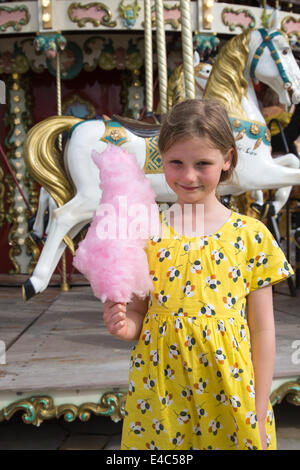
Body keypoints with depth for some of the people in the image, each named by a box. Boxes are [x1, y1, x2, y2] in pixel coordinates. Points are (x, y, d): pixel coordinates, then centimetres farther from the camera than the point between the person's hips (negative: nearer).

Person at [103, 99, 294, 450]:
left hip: (229, 393, -1)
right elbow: (140, 312, 6)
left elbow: (262, 330, -2)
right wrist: (125, 324, -16)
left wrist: (260, 412, -1)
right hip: (159, 393, 1)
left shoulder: (251, 236, -6)